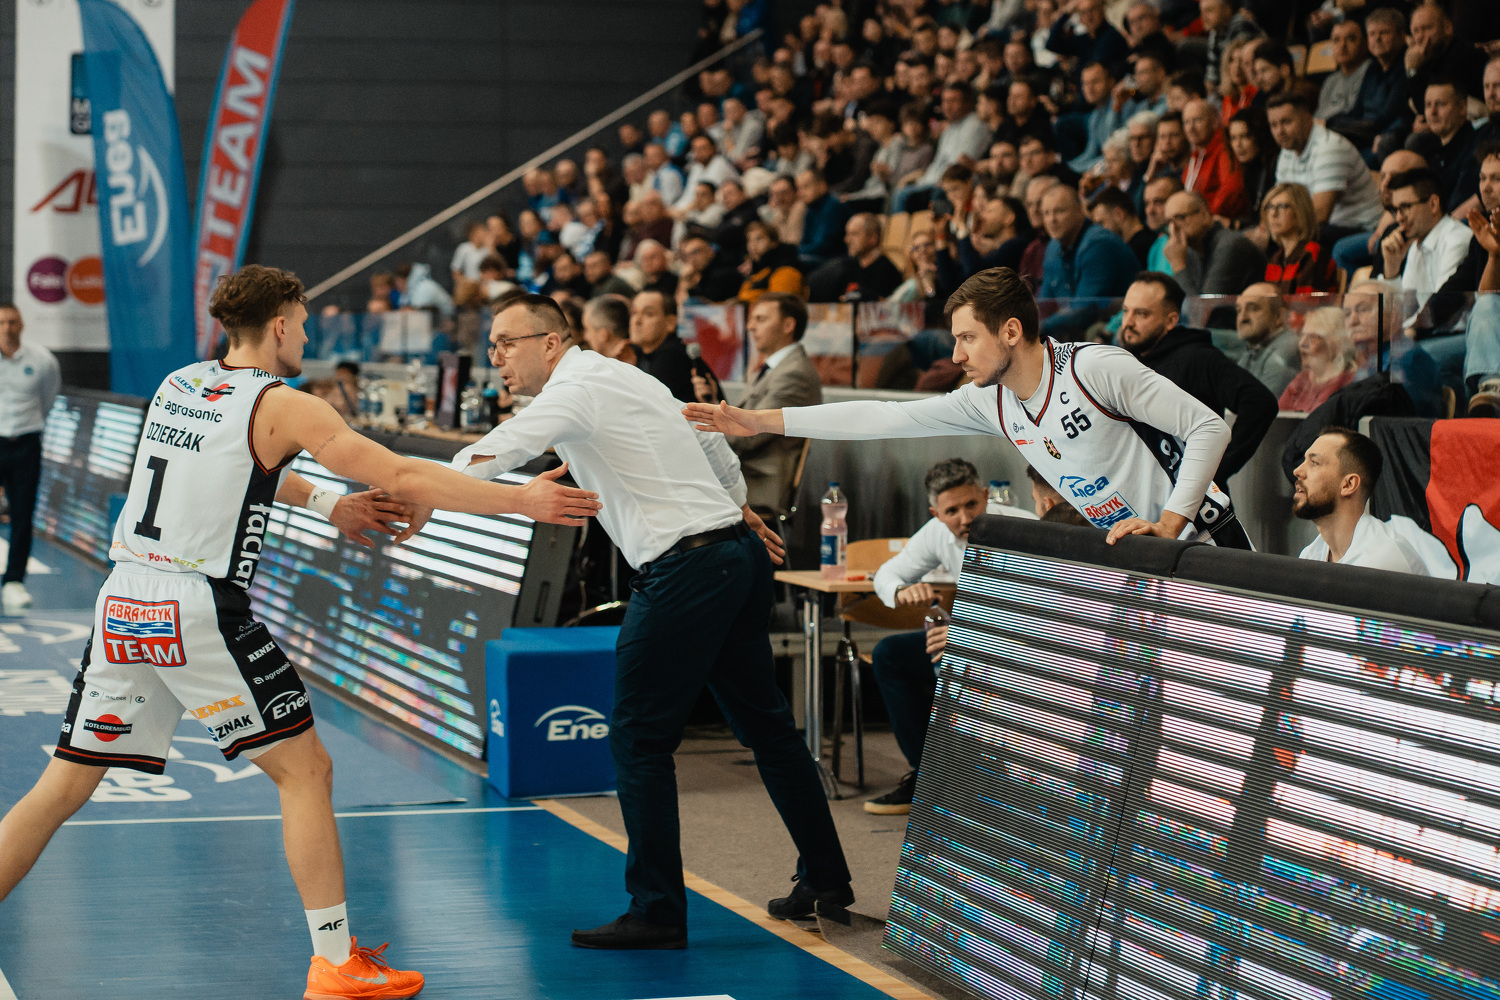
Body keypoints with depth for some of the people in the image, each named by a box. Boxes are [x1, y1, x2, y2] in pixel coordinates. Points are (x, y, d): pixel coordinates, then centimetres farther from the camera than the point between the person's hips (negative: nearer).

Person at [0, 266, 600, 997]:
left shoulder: (177, 385, 14)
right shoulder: (282, 407, -6)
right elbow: (405, 480, -9)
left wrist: (328, 504, 28)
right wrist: (522, 501, -5)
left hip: (122, 603, 6)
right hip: (202, 612, -6)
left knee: (62, 788, 11)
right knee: (305, 770, 5)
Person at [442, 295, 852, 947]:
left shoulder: (577, 389, -9)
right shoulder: (623, 376, 18)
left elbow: (492, 455, -24)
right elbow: (709, 436, 29)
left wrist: (424, 500, -26)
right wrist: (737, 507, 40)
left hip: (685, 569, -10)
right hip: (737, 550, 10)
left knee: (638, 738, -5)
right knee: (764, 724, 16)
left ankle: (657, 912, -3)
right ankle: (825, 876, 24)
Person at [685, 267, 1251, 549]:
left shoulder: (1096, 368, -17)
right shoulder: (991, 403, 4)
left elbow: (1209, 429, -15)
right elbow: (884, 419, 4)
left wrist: (1168, 522, -25)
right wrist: (759, 421, 0)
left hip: (1199, 539, -6)